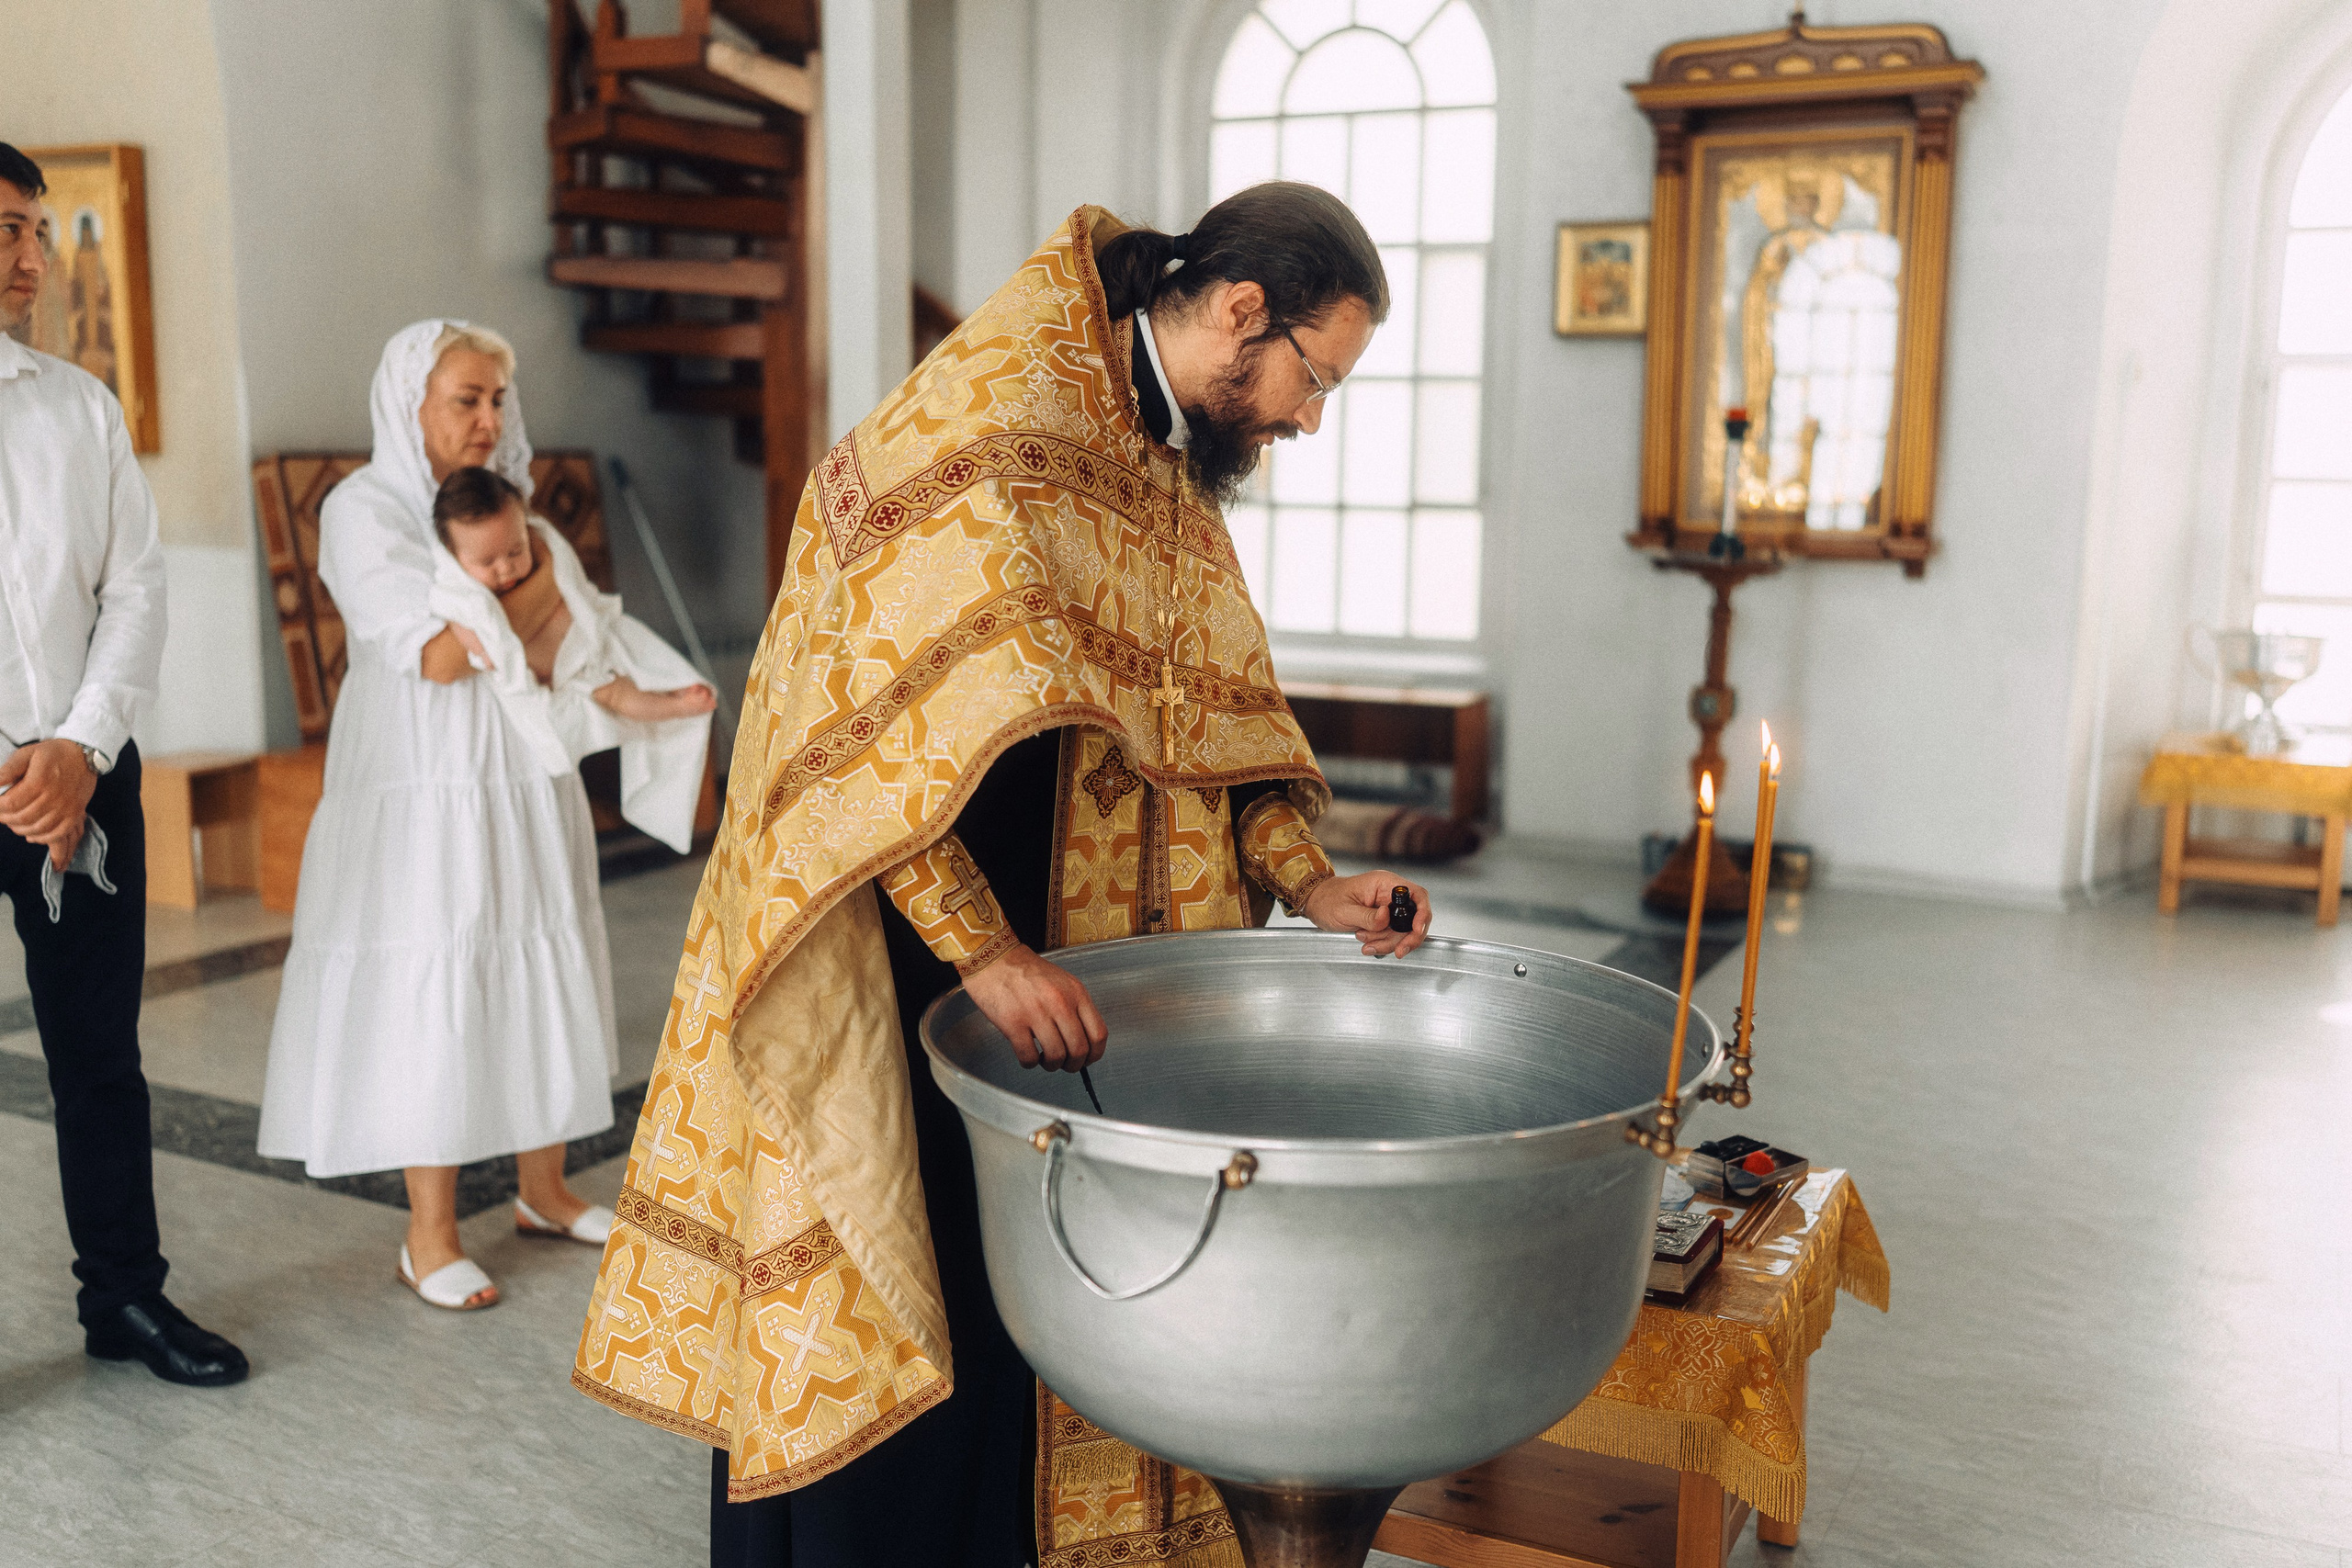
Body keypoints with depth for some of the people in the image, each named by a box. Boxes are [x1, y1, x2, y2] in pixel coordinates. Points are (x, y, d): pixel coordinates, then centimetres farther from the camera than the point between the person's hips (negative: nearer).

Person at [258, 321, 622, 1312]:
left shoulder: (500, 497, 10)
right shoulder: (365, 510, -9)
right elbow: (433, 654, -19)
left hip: (525, 784, 7)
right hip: (427, 794, -6)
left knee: (539, 983, 11)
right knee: (432, 1001, -3)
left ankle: (543, 1190, 25)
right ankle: (429, 1238, 8)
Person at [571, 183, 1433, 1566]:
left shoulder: (1166, 459, 9)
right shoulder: (984, 423, -20)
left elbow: (1219, 712, 11)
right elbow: (860, 702, -28)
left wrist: (1313, 887, -3)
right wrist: (984, 948, -33)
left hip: (1039, 951, 8)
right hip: (889, 970, -8)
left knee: (1003, 1313, 16)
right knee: (878, 1327, 4)